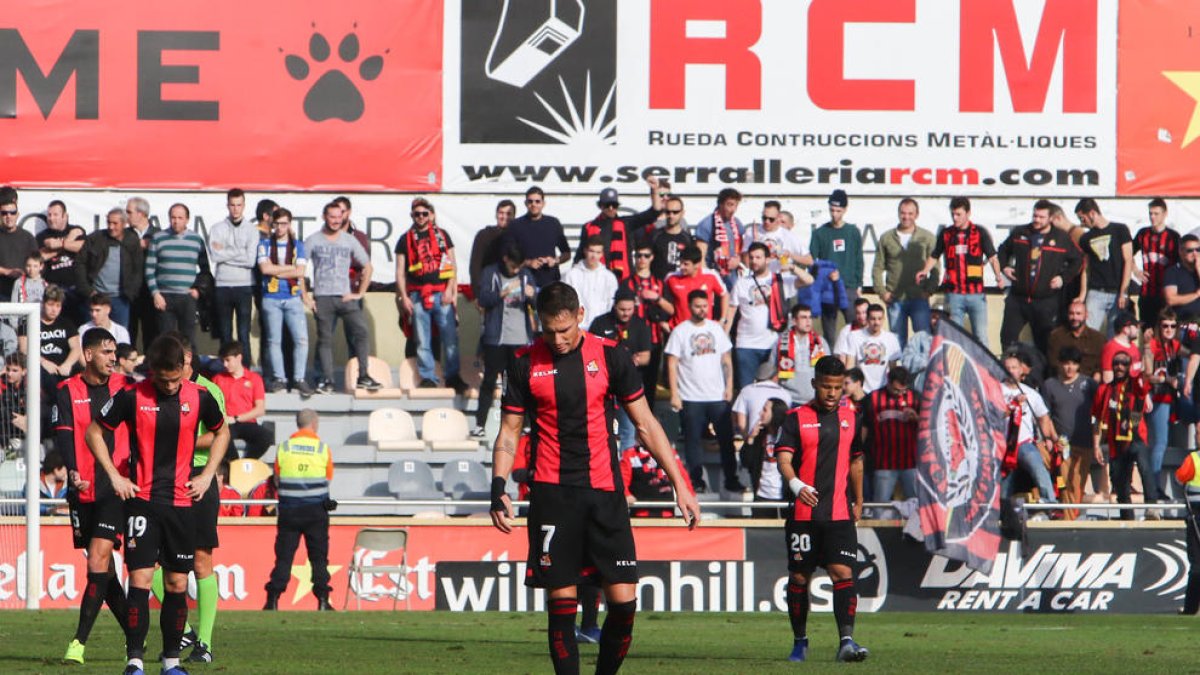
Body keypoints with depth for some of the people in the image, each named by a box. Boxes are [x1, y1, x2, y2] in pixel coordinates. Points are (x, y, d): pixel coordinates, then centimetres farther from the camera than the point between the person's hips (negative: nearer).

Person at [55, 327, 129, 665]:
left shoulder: (125, 388, 4)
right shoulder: (67, 392, 3)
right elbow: (63, 434, -8)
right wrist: (73, 471, -25)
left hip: (117, 488, -2)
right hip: (82, 489, 2)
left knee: (98, 559, -15)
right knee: (103, 567, 8)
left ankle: (79, 642, -16)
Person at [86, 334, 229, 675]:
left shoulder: (199, 397, 0)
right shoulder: (131, 397, -6)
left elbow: (221, 432, 19)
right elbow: (94, 432, 5)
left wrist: (208, 474, 9)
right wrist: (114, 476, -2)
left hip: (182, 501, 2)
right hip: (142, 499, -2)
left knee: (177, 583, 4)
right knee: (140, 579, -10)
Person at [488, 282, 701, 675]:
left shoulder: (611, 357, 3)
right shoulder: (526, 364, 3)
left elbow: (646, 424, 8)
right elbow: (509, 432, 10)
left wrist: (679, 485, 4)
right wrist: (498, 487, -4)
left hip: (605, 493, 1)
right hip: (551, 493, -1)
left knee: (624, 599, -6)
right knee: (561, 601, -3)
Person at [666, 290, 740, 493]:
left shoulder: (716, 329, 8)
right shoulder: (680, 332, -3)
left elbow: (726, 360, 13)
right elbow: (672, 364, -4)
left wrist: (729, 386, 3)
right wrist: (674, 394, -10)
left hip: (718, 396, 3)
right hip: (691, 398, -3)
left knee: (726, 438, 3)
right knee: (693, 440, 3)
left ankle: (731, 479, 10)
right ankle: (697, 479, 11)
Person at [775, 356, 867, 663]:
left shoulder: (852, 418, 11)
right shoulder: (796, 418, -1)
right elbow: (784, 457, -13)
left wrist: (858, 501, 24)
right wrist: (796, 484, -32)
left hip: (839, 513, 1)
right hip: (803, 512, -1)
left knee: (843, 572, -12)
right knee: (799, 576, 5)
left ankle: (847, 640, -17)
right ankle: (799, 642, 20)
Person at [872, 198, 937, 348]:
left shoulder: (927, 237, 4)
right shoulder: (887, 238, 7)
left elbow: (935, 268, 4)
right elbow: (877, 268, 10)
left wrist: (928, 290, -7)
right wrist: (882, 292, -1)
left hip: (919, 298, -2)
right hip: (895, 300, 2)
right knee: (897, 340, 6)